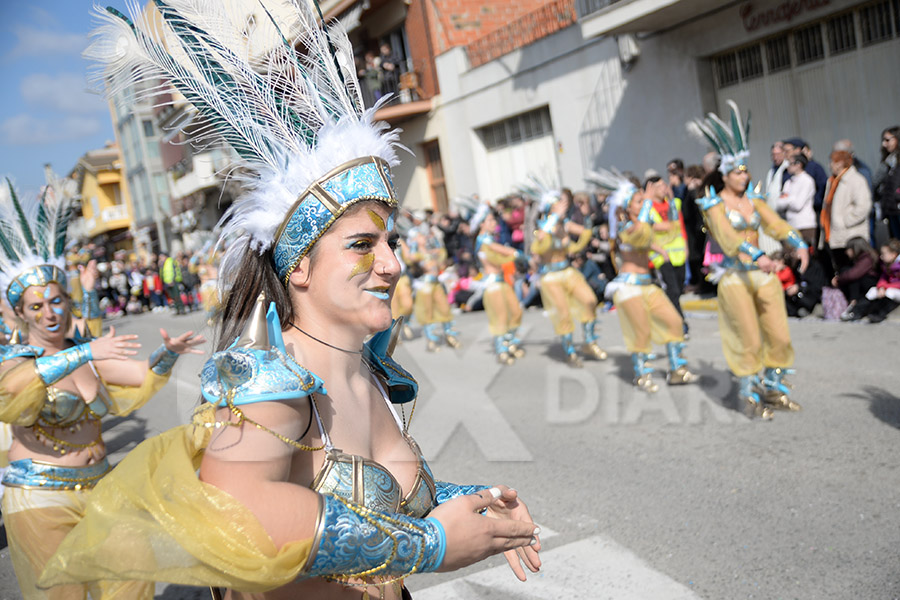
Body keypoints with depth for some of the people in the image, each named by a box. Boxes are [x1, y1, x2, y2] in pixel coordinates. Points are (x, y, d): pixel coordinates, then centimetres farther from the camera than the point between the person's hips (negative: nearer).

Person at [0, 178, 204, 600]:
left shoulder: (86, 353, 9)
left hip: (99, 486, 5)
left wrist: (168, 352, -11)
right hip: (40, 497, -5)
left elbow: (145, 376, 10)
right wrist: (82, 353, -38)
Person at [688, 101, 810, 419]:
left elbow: (775, 223, -2)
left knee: (779, 335, 6)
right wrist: (757, 256, -34)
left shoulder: (754, 199, 11)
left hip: (763, 274, 5)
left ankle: (773, 387, 25)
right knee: (749, 341, -2)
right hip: (735, 276, -5)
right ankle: (749, 395, 14)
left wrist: (799, 244, -19)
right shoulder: (715, 204, -5)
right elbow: (727, 237, -21)